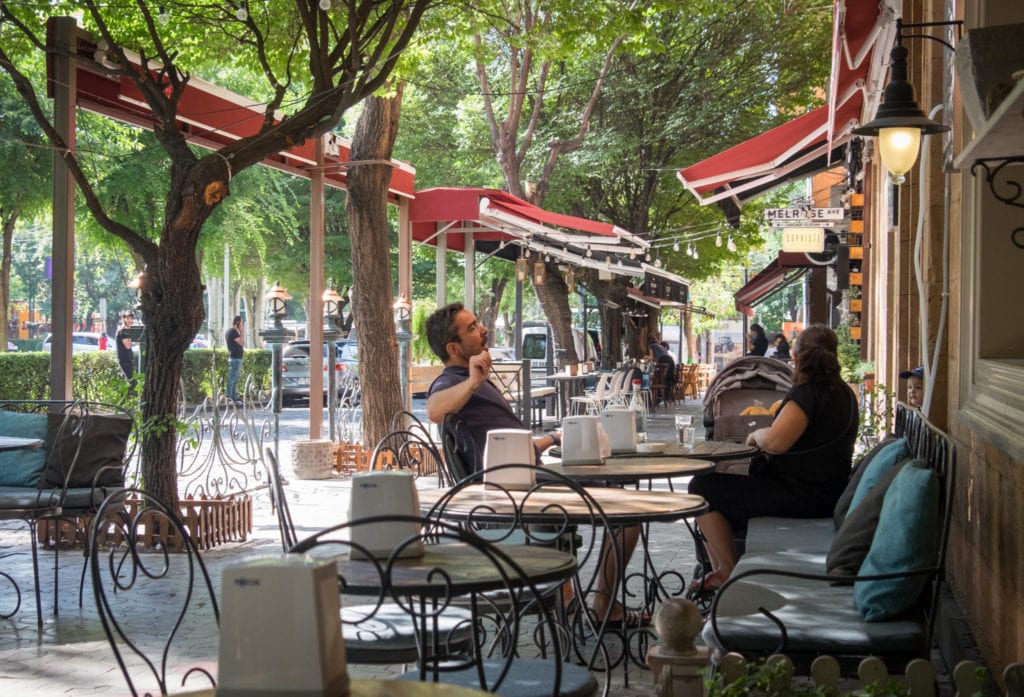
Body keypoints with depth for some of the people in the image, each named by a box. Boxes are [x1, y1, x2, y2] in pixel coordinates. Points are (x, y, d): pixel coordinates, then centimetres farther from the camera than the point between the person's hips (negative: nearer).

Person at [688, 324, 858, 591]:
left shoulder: (809, 391, -18)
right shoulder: (844, 392, 12)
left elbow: (775, 442, -30)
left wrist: (756, 434, -8)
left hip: (802, 496, -10)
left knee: (702, 488, -5)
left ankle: (728, 572, 3)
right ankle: (721, 569, 20)